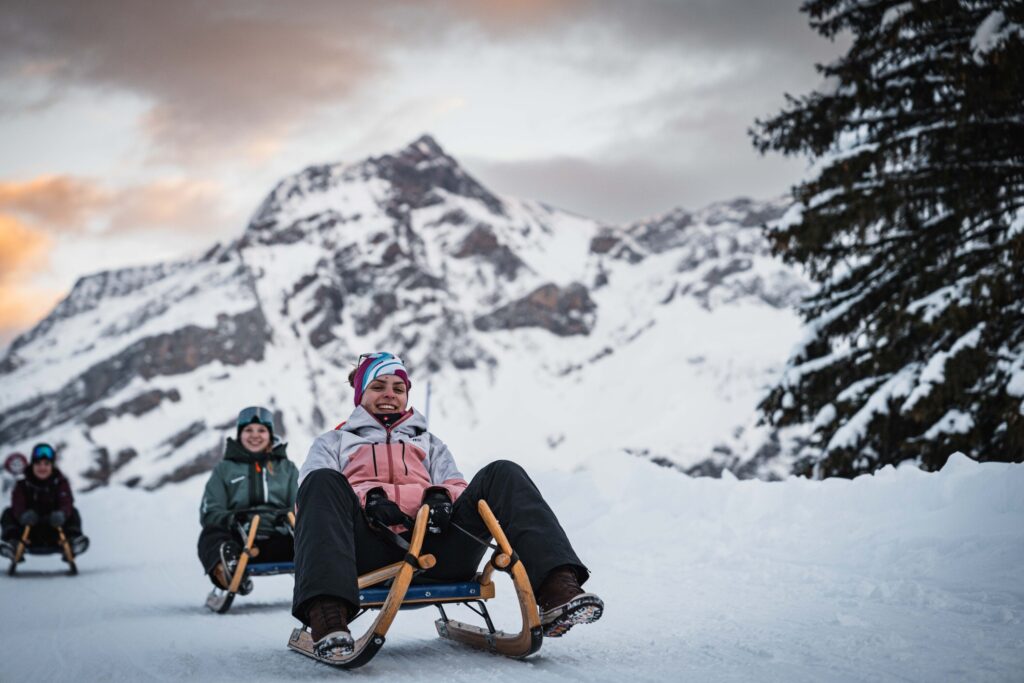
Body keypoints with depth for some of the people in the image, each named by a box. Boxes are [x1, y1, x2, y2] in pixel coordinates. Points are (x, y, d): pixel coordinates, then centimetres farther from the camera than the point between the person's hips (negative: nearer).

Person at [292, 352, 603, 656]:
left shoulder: (429, 442, 40)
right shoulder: (333, 442, 33)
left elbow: (457, 487, 23)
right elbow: (316, 489, 13)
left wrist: (440, 496, -4)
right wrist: (369, 497, -9)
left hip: (433, 540, 2)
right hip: (370, 547, -2)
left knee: (504, 475, -19)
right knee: (323, 482, -33)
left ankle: (556, 588, -43)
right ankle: (328, 617, -56)